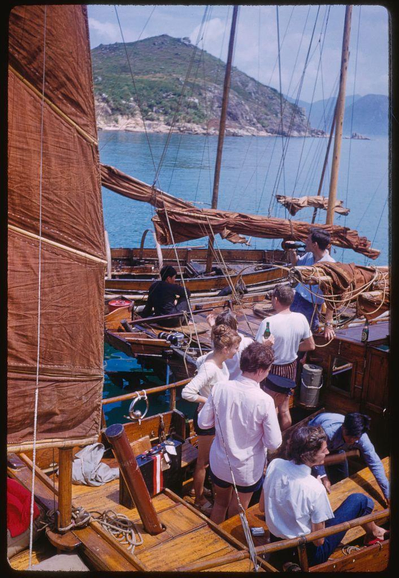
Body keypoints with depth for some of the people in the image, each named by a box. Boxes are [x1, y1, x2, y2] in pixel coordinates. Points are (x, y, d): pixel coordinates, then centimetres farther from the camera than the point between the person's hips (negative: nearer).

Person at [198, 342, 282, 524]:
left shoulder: (219, 388, -17)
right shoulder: (265, 401, -27)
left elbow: (203, 422, -7)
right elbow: (274, 443, -19)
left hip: (219, 462, 3)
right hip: (247, 470, -3)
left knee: (220, 503, 28)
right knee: (236, 515, 21)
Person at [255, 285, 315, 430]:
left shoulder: (268, 322, -25)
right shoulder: (301, 319, -9)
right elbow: (311, 345, 3)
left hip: (272, 371, -6)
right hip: (291, 369, 6)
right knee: (284, 409, 22)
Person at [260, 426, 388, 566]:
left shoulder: (274, 465, -16)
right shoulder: (315, 489, -31)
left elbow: (262, 508, -1)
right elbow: (318, 541, -19)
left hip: (276, 541, 6)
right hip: (309, 555, -5)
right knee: (360, 500, 4)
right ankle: (374, 533, 35)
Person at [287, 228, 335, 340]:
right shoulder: (309, 255, -3)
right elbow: (297, 263, 21)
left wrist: (328, 323, -28)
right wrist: (292, 252, -1)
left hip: (312, 305, -6)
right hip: (297, 296, 7)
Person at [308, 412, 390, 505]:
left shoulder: (361, 437, -35)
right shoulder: (328, 431, -48)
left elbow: (375, 463, -27)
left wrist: (388, 494, -25)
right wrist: (323, 477, -36)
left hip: (335, 446, 4)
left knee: (342, 477, 7)